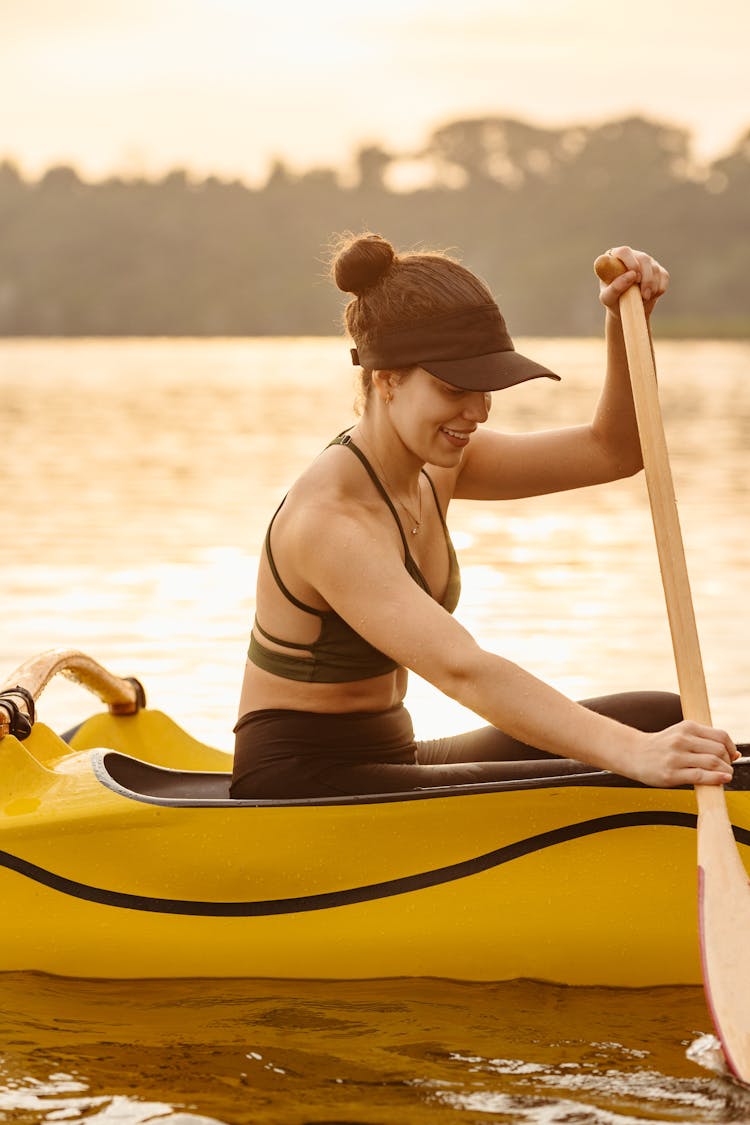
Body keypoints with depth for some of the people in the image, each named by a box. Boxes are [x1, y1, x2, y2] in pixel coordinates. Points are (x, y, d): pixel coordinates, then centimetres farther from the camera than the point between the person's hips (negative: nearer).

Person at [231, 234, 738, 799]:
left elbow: (613, 451, 8)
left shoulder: (430, 468, 4)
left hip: (388, 756, 9)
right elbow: (463, 670, -37)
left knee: (664, 719, -6)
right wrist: (634, 754, -46)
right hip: (297, 789, -9)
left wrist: (626, 321, -10)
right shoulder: (332, 518, -24)